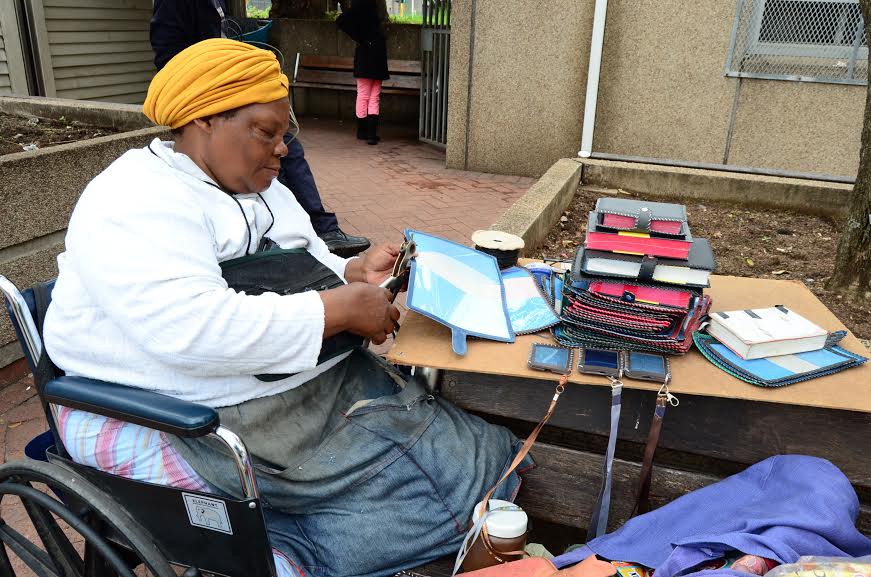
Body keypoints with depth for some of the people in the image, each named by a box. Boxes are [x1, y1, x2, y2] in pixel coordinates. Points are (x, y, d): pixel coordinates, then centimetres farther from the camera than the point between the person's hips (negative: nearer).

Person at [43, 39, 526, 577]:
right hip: (202, 423, -9)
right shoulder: (135, 204, -13)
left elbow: (306, 271, 21)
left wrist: (357, 272, -1)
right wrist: (343, 307, -22)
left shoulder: (259, 187, 15)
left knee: (492, 453, -5)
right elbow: (195, 332, -28)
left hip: (314, 379, 9)